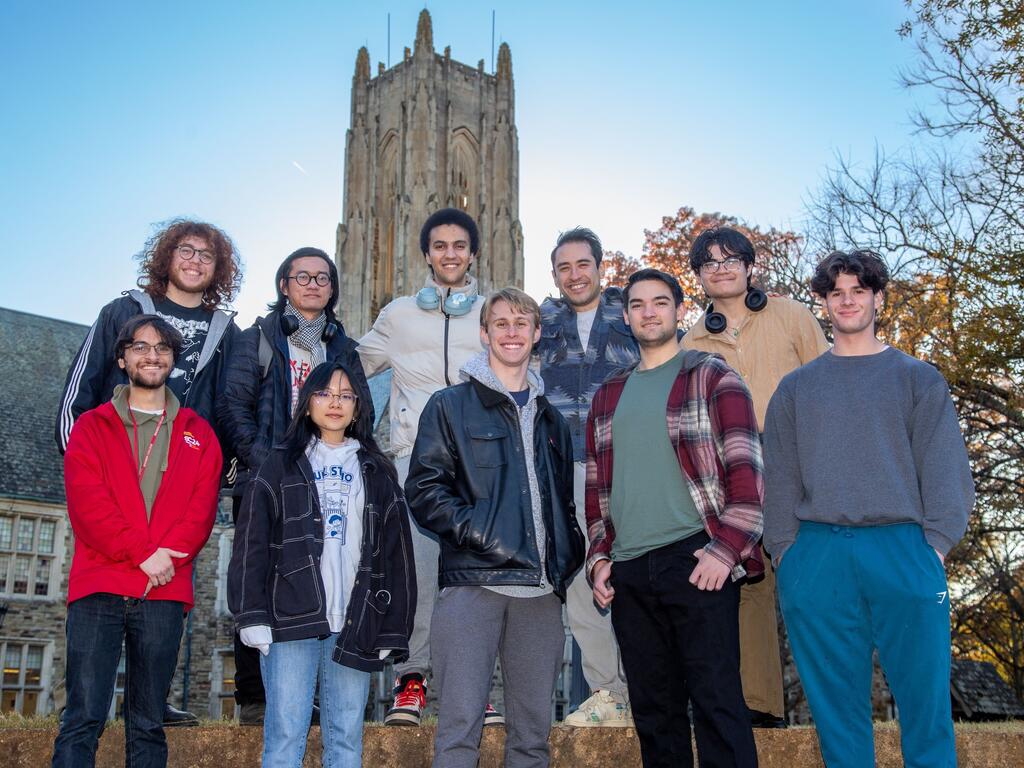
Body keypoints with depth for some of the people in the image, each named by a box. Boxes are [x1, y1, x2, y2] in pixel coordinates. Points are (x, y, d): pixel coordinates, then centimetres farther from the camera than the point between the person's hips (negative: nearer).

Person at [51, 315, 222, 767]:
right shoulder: (91, 426, 10)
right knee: (83, 719, -7)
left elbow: (202, 509, 5)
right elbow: (87, 502, -3)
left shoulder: (198, 434, 15)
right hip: (99, 590, -1)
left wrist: (168, 554, -13)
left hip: (165, 594, 2)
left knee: (148, 725, 6)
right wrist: (143, 554, -14)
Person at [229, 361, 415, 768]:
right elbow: (251, 544, 1)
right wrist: (252, 616, -8)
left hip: (355, 625, 2)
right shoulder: (281, 464, 8)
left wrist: (393, 628, 4)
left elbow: (396, 553, 11)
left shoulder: (378, 472, 14)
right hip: (291, 620, -2)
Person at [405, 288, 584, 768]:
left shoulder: (550, 418, 20)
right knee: (460, 724, -6)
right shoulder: (451, 406, 5)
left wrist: (569, 557, 10)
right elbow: (424, 488, -2)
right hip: (473, 582, -4)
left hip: (541, 589, 5)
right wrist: (475, 533, -14)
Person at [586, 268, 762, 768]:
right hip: (627, 573, 5)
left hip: (695, 561, -5)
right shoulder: (608, 396, 18)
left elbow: (747, 469, -5)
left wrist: (726, 550, -14)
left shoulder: (713, 378, 3)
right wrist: (600, 558, 10)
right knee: (653, 710, 10)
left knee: (716, 703, -6)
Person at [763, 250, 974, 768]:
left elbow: (944, 468, 4)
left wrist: (937, 542, -7)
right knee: (836, 705, 6)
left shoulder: (918, 379, 12)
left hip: (902, 550, -1)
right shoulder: (795, 388, 16)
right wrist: (783, 550, 1)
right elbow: (780, 476, 11)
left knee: (924, 696, -1)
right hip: (817, 557, 2)